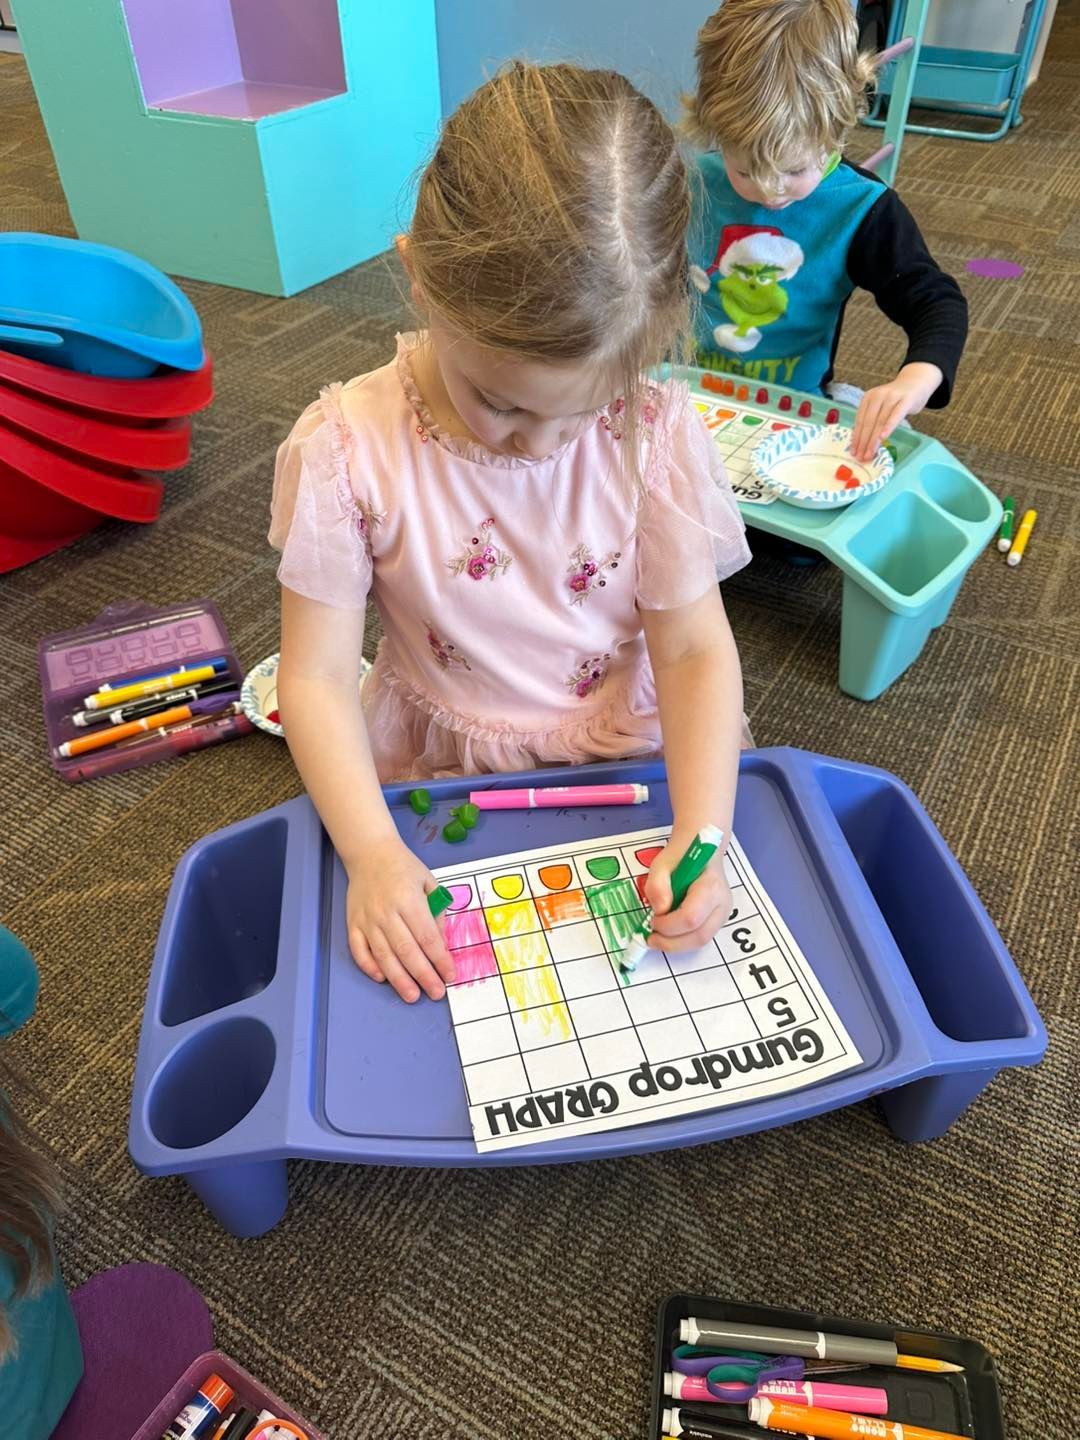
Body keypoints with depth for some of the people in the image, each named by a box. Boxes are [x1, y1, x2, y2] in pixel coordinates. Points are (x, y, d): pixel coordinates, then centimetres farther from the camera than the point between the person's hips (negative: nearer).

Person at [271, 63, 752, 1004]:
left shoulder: (656, 432, -17)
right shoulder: (348, 449, -20)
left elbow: (695, 648, -13)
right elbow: (317, 677, -14)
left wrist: (701, 834, -27)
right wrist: (372, 853, -26)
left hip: (629, 754, 1)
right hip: (439, 769, 0)